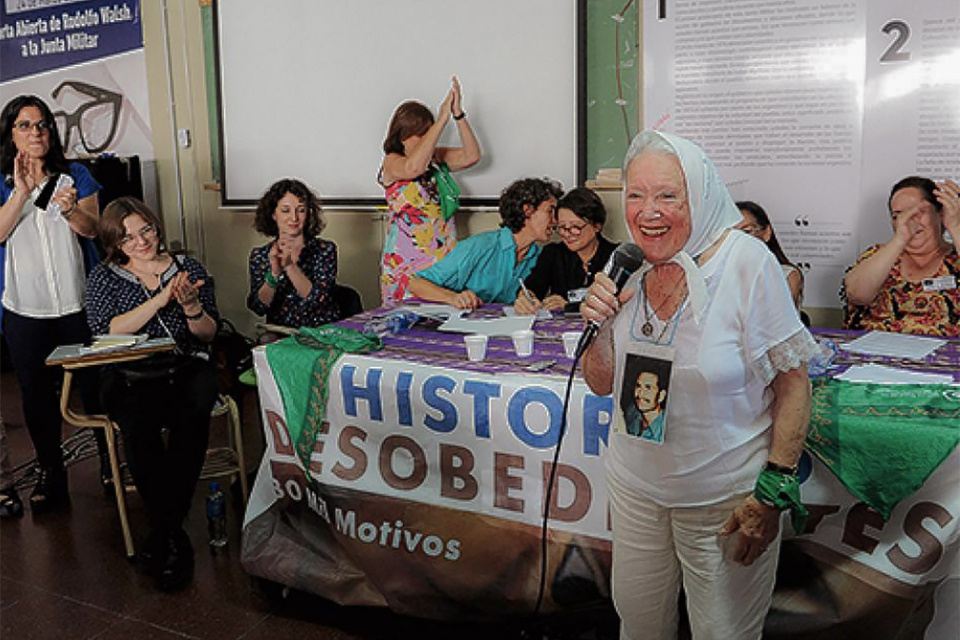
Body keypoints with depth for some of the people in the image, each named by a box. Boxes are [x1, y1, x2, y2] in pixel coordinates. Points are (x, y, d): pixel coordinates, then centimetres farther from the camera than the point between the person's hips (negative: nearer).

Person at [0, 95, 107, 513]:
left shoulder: (75, 175, 4)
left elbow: (93, 228, -7)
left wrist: (70, 210, -28)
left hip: (79, 304, -1)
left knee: (94, 385, 5)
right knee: (37, 393, 9)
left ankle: (111, 463, 22)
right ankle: (50, 474, 24)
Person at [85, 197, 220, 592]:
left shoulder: (188, 267, 13)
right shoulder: (103, 278, 12)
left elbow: (208, 334, 10)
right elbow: (107, 333, -6)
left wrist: (191, 306, -11)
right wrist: (161, 299, -13)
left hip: (187, 370, 1)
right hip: (129, 377, 0)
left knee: (193, 413, -34)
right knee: (138, 425, -34)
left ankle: (163, 533, -21)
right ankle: (173, 536, -22)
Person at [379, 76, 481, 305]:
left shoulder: (436, 157, 12)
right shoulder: (392, 162, -4)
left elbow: (472, 156, 1)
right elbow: (413, 168, -26)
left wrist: (458, 114, -9)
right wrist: (442, 119, -23)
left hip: (445, 259, 4)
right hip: (407, 260, -4)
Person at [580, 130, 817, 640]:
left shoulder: (748, 263, -18)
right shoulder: (628, 269, -3)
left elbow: (793, 382, -13)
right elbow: (603, 384, 5)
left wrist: (773, 491, -16)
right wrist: (599, 325, -14)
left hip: (725, 498, -4)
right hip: (635, 484, 4)